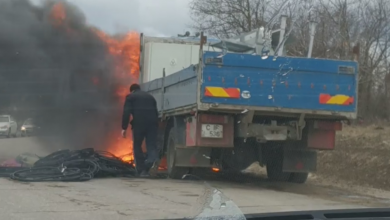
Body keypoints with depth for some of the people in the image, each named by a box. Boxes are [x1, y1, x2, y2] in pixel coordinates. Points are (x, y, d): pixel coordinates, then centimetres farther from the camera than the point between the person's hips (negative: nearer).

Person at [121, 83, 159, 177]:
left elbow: (126, 112, 0)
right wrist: (155, 124, 27)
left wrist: (124, 128, -2)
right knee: (151, 145, -1)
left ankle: (142, 170, 5)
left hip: (139, 123, -3)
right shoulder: (150, 96, 27)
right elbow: (156, 112, 25)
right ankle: (152, 161, -32)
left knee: (137, 146, 9)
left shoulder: (130, 96, 13)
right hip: (152, 122, 3)